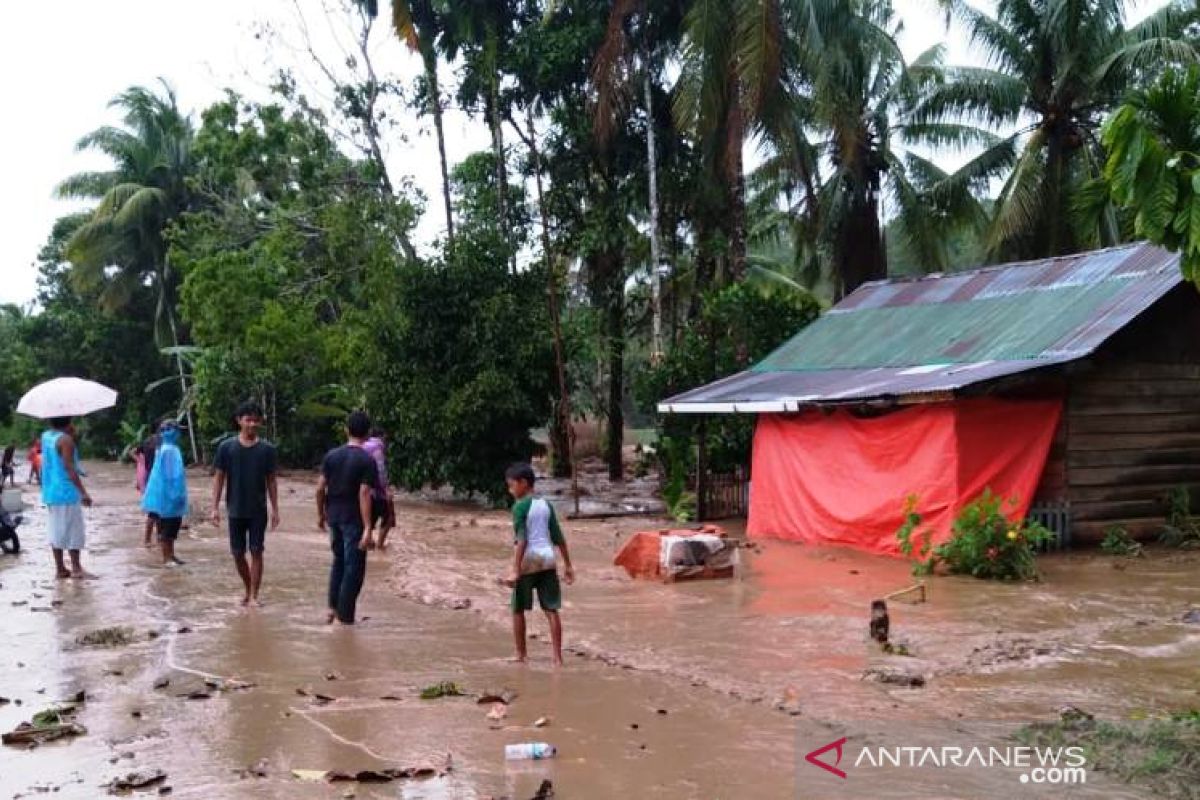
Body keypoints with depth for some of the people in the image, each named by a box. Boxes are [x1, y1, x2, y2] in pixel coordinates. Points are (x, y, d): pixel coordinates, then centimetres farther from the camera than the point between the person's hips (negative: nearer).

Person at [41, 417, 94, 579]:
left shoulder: (45, 436, 8)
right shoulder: (66, 439, -16)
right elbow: (69, 469, -20)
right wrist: (84, 493, -20)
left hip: (50, 492, 8)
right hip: (66, 492, -8)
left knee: (56, 530, 11)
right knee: (74, 530, -2)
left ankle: (59, 568, 14)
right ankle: (76, 568, 0)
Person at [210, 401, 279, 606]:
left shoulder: (267, 449, -1)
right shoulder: (226, 447, -3)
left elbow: (271, 481, 3)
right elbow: (218, 478, 0)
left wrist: (275, 509, 0)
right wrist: (215, 507, -5)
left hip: (258, 511, -1)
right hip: (235, 510, 1)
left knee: (256, 552, -2)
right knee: (237, 553, 8)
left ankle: (254, 595, 4)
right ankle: (248, 590, 27)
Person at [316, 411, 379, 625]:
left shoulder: (331, 455, 3)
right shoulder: (367, 460, -13)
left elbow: (320, 488, 3)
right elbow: (364, 495, -18)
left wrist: (321, 513, 17)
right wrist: (368, 529, -18)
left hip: (334, 516, 6)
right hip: (354, 519, -6)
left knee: (339, 560, 24)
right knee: (354, 567, 3)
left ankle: (333, 608, 26)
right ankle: (345, 617, 5)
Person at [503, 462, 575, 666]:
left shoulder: (520, 506, -9)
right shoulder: (546, 504, 9)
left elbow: (521, 540, -17)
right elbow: (559, 537, 9)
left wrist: (515, 569, -19)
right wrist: (568, 565, 14)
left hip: (528, 560, -5)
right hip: (548, 558, 5)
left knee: (518, 609, 11)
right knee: (551, 610, 3)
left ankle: (520, 655, 18)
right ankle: (557, 657, 0)